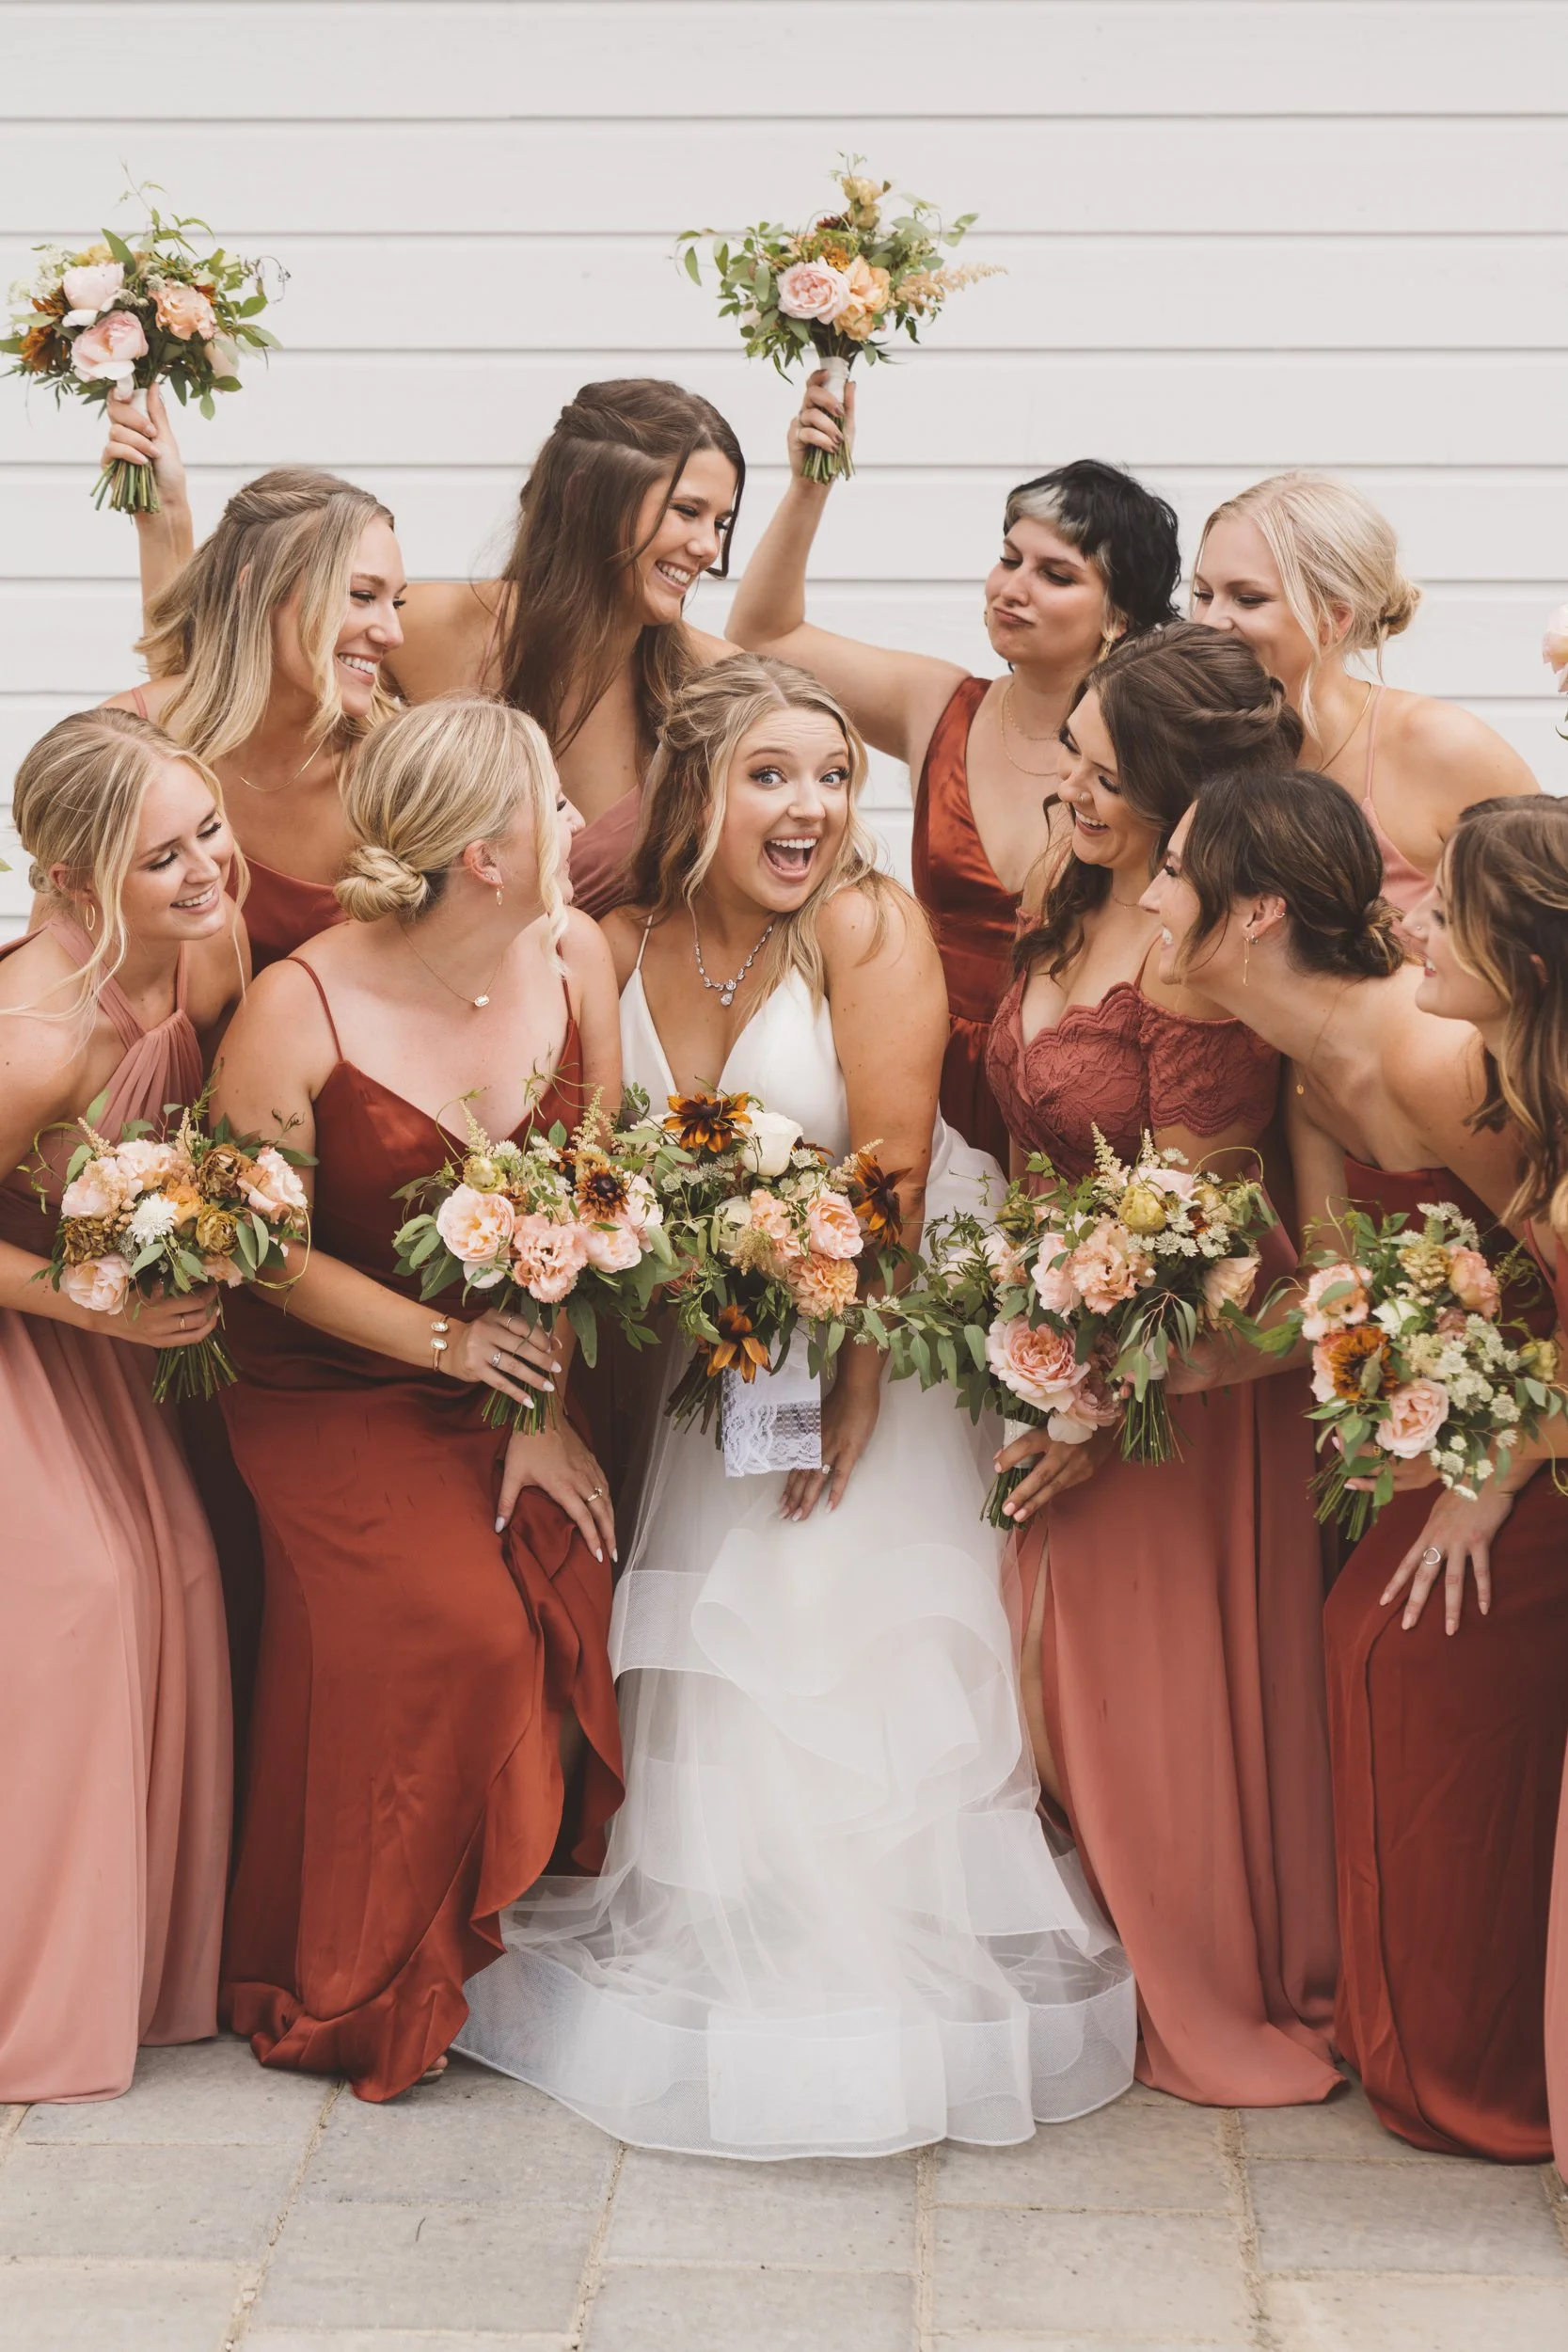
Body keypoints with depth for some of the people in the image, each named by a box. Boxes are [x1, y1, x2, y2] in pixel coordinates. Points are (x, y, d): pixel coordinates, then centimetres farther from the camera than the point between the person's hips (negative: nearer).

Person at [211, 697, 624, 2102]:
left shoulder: (574, 955, -4)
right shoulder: (301, 1009, -17)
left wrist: (539, 1403, -7)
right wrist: (445, 1342, -14)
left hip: (518, 1372, 4)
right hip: (335, 1399, -4)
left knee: (566, 1608, -15)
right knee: (452, 1634, -19)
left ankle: (504, 1931, 9)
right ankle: (359, 1996, 3)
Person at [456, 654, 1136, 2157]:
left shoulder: (866, 924, -15)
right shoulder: (623, 950, -2)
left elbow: (893, 1172, -19)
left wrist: (848, 1378, -22)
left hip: (885, 1324, -4)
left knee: (851, 1626, -10)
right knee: (712, 1656, 5)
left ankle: (879, 2000, 5)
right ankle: (714, 1968, 24)